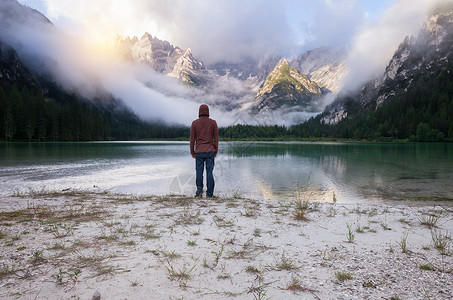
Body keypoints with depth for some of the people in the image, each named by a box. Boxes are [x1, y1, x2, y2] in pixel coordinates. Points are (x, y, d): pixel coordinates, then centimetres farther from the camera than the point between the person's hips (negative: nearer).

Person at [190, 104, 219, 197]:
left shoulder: (194, 123, 0)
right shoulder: (213, 122, 0)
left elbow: (192, 138, 1)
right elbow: (216, 137, 1)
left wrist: (192, 151, 8)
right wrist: (216, 151, 8)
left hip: (199, 151, 0)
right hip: (210, 151, 0)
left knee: (199, 171, 10)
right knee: (209, 171, 4)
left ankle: (199, 190, 0)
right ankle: (209, 193, 4)